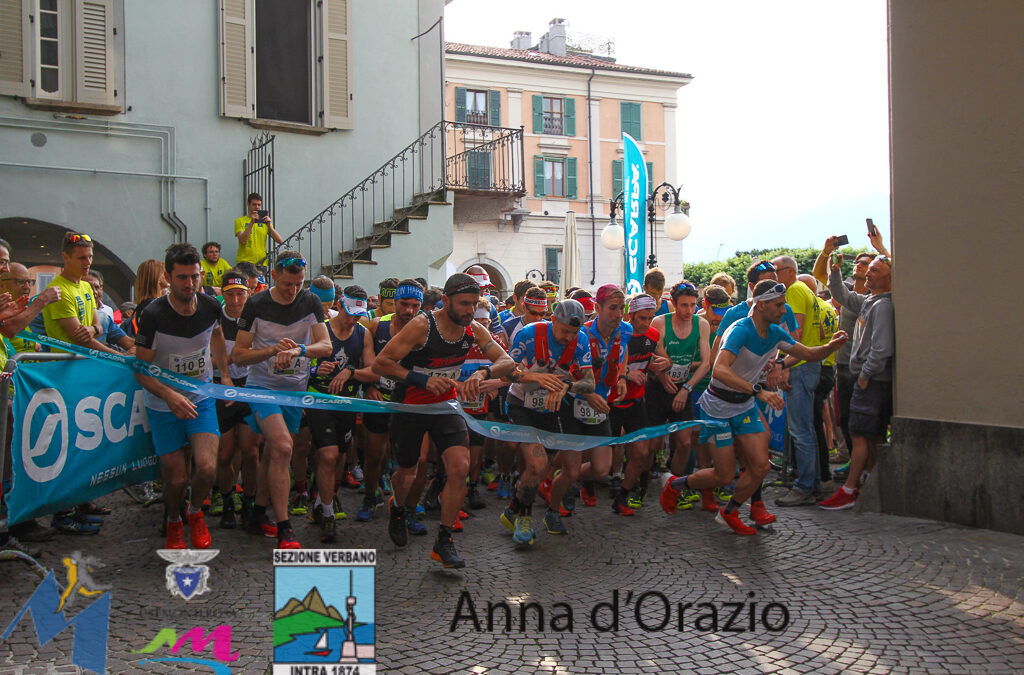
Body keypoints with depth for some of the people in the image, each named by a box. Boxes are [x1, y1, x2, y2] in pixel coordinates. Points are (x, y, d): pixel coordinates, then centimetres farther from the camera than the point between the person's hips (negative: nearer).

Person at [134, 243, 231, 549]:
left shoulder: (211, 307, -9)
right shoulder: (154, 315, -20)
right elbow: (141, 369, -14)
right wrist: (170, 396, -29)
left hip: (202, 400, 2)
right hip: (164, 406, -2)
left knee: (207, 468, -15)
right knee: (176, 478, 0)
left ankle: (195, 512, 18)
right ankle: (174, 521, 33)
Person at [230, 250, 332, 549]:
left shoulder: (310, 302, -2)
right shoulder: (256, 305, -10)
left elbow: (326, 345, -9)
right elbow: (238, 355, -9)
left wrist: (299, 350, -30)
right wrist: (273, 350, -25)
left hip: (295, 389, 4)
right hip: (262, 386, -4)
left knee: (273, 452, 13)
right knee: (283, 448, -21)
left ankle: (258, 514, 31)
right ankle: (283, 528, -17)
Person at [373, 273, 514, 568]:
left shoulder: (474, 330, -7)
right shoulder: (421, 326, -23)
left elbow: (507, 361, -12)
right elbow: (379, 363, -25)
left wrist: (483, 373, -34)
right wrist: (423, 379, -37)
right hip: (411, 406, -3)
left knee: (460, 468, -15)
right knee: (407, 472, 13)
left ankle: (444, 542, -2)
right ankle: (397, 508, 50)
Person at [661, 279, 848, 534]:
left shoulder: (775, 333, -2)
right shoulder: (741, 330, -26)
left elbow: (808, 354, 9)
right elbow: (719, 371, -41)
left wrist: (830, 346, -12)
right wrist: (758, 390, -49)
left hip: (745, 405, 7)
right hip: (718, 406, -7)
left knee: (760, 466, -5)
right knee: (725, 476, -4)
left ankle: (729, 513, 16)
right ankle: (676, 484, 22)